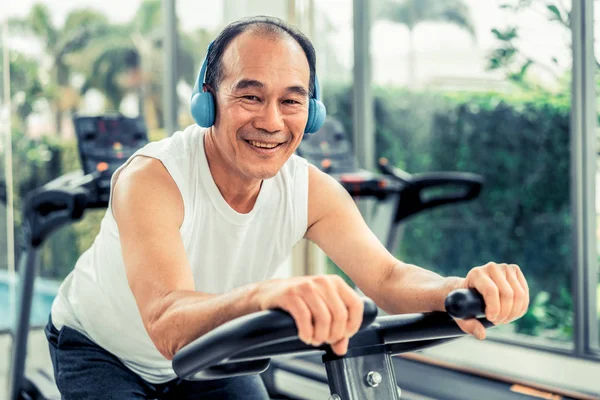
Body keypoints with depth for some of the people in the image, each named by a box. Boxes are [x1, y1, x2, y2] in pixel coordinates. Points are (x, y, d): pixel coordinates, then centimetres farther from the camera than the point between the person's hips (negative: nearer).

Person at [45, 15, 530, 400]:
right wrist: (262, 295, -72)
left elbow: (386, 276, -29)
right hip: (101, 350, -4)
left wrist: (460, 290, -53)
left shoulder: (311, 189, -21)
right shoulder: (150, 179, -36)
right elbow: (167, 324, -51)